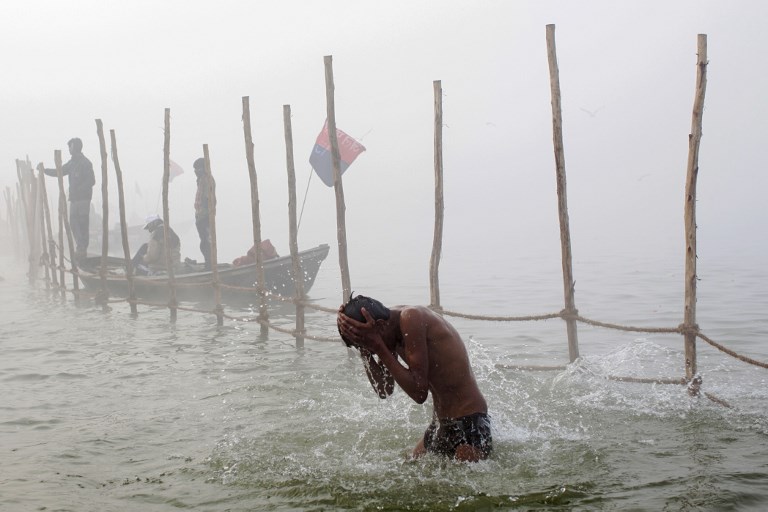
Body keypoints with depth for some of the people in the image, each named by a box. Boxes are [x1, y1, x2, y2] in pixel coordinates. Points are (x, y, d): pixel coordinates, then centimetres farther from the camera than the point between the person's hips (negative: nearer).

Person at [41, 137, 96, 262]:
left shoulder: (85, 163, -9)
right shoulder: (72, 163, 15)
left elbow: (91, 181, -15)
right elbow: (59, 172, 23)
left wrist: (78, 189, -18)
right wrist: (45, 170, 14)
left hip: (83, 198, -8)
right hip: (74, 198, 8)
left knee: (82, 224, -7)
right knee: (73, 223, 8)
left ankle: (82, 249, -4)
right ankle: (80, 248, 15)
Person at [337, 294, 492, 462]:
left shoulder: (411, 318, -21)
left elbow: (419, 393, -23)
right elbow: (384, 390, 9)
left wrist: (378, 347, -23)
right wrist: (364, 350, -4)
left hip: (468, 424, -9)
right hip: (439, 424, 9)